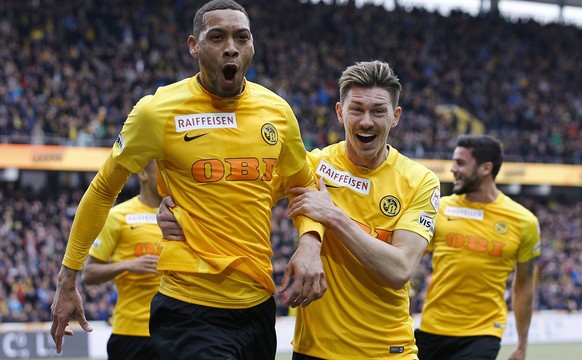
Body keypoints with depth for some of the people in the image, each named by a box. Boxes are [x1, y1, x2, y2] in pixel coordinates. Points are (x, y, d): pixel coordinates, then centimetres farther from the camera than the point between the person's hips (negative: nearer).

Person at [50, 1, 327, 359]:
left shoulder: (277, 110, 4)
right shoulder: (159, 111, -8)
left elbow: (304, 185, 18)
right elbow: (103, 190, 3)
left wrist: (310, 242, -2)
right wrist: (68, 279, 5)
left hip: (259, 303, 5)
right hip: (191, 311, -5)